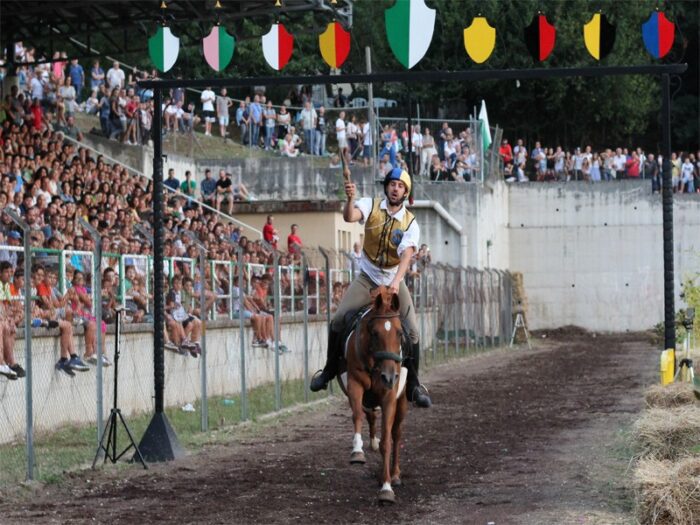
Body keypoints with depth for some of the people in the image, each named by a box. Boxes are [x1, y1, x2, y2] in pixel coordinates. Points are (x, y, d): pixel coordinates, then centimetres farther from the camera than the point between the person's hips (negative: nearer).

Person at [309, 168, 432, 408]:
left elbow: (406, 254, -23)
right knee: (338, 320, -14)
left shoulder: (410, 223, -9)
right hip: (367, 278, 0)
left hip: (394, 281, 0)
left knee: (412, 331, -11)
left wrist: (396, 282, -39)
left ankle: (414, 386, 0)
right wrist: (349, 198, -49)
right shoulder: (371, 206, -7)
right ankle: (329, 369, 6)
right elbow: (349, 217, -27)